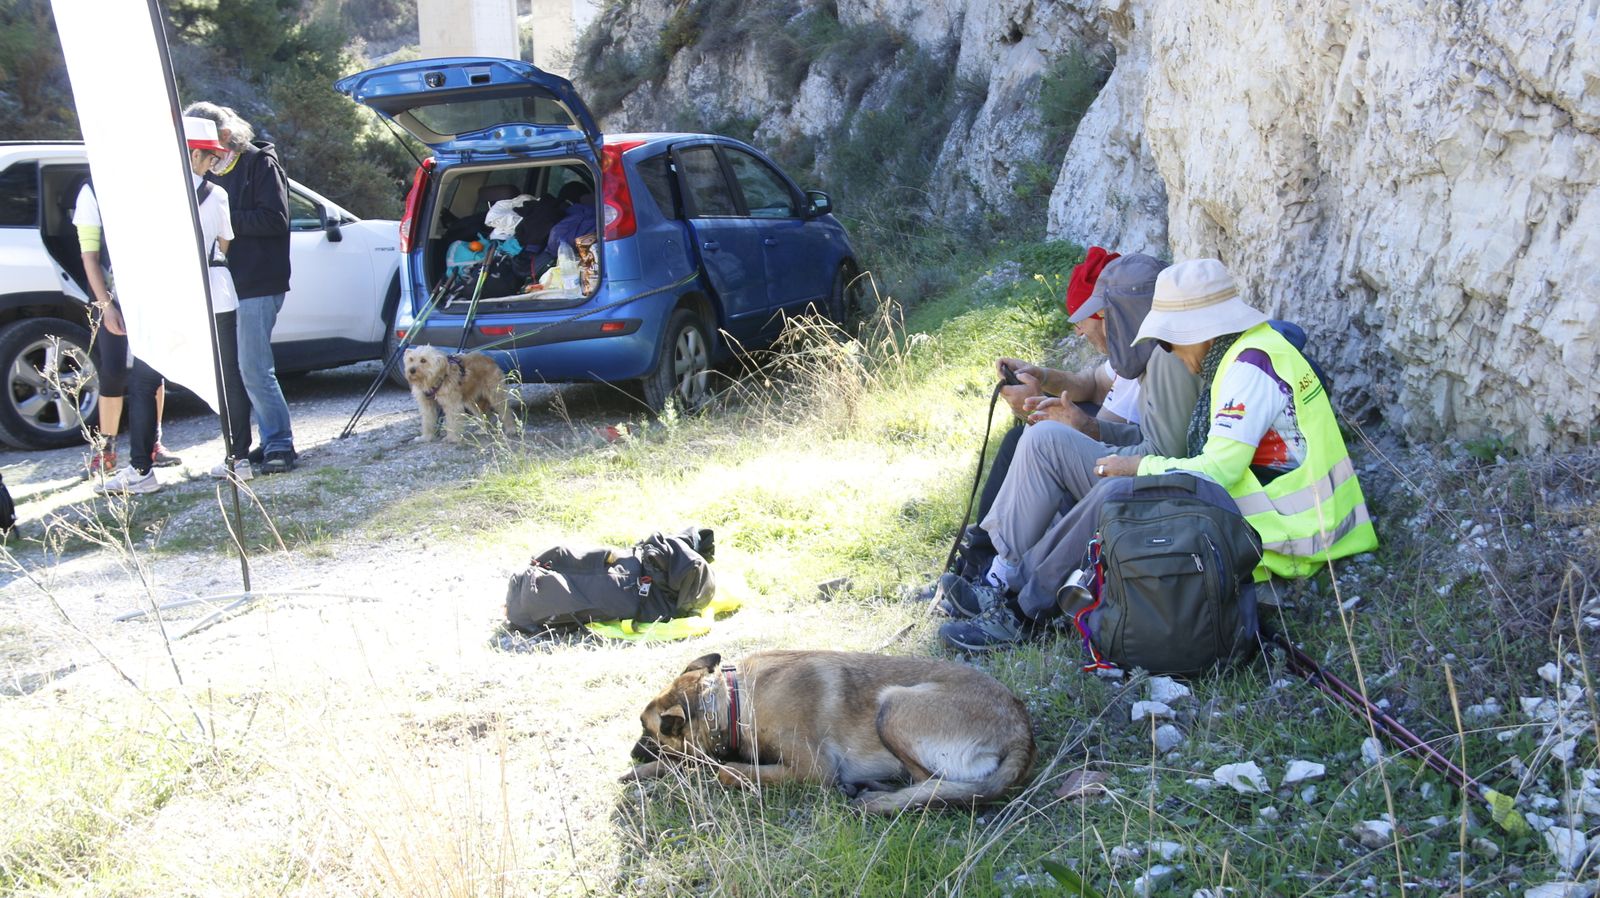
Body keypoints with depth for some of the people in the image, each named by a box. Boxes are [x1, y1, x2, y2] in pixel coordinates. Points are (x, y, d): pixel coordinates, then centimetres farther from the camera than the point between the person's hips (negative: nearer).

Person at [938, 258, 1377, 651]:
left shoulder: (1250, 367, -17)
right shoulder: (1248, 352, 14)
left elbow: (1215, 472, -23)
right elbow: (1222, 461, 14)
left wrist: (1138, 466, -9)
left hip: (1278, 542, -10)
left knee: (1116, 494, -17)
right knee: (1111, 488, 4)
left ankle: (1023, 611, -7)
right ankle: (1018, 586, 4)